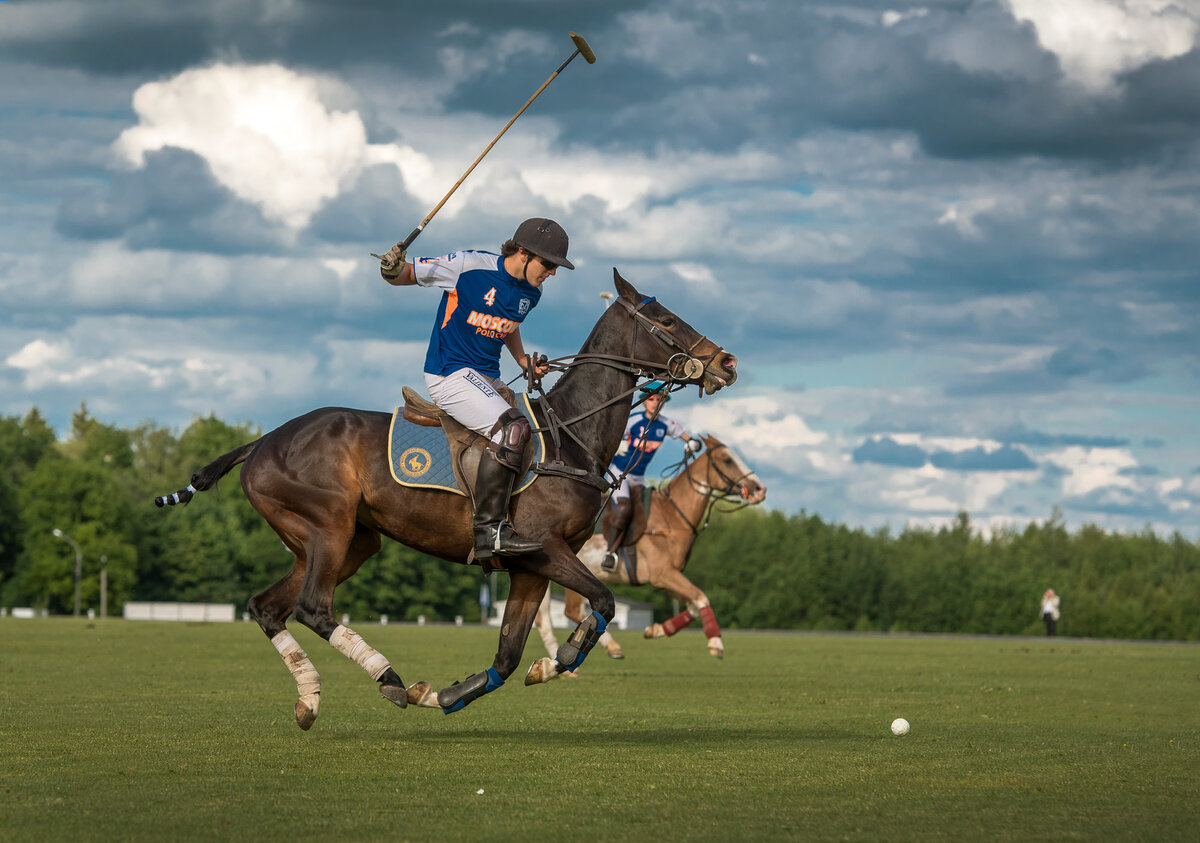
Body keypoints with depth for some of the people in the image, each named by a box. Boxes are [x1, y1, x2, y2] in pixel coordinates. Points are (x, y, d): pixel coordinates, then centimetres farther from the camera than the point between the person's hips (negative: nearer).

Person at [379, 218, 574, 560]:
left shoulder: (530, 292, 6)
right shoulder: (468, 266, -15)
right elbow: (406, 274, -8)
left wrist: (525, 361, 14)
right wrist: (393, 269, -30)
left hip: (489, 379, 9)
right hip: (449, 374, -9)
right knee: (513, 428, -28)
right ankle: (489, 530, -31)